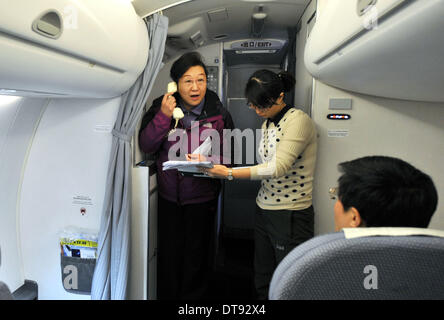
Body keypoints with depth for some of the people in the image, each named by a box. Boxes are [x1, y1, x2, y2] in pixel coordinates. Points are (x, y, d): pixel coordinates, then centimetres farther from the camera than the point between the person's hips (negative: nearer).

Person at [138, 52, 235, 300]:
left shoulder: (218, 113, -5)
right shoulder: (162, 107, -2)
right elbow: (146, 146, -8)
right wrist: (164, 116, -19)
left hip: (202, 197, 0)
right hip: (169, 195, 1)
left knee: (197, 255, 12)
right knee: (169, 254, 11)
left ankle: (193, 296, 36)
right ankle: (167, 295, 35)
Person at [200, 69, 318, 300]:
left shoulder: (298, 120, -14)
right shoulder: (267, 123, 11)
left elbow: (278, 167, -24)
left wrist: (229, 173, -24)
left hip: (291, 216, -7)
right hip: (263, 209, 7)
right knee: (262, 283, 16)